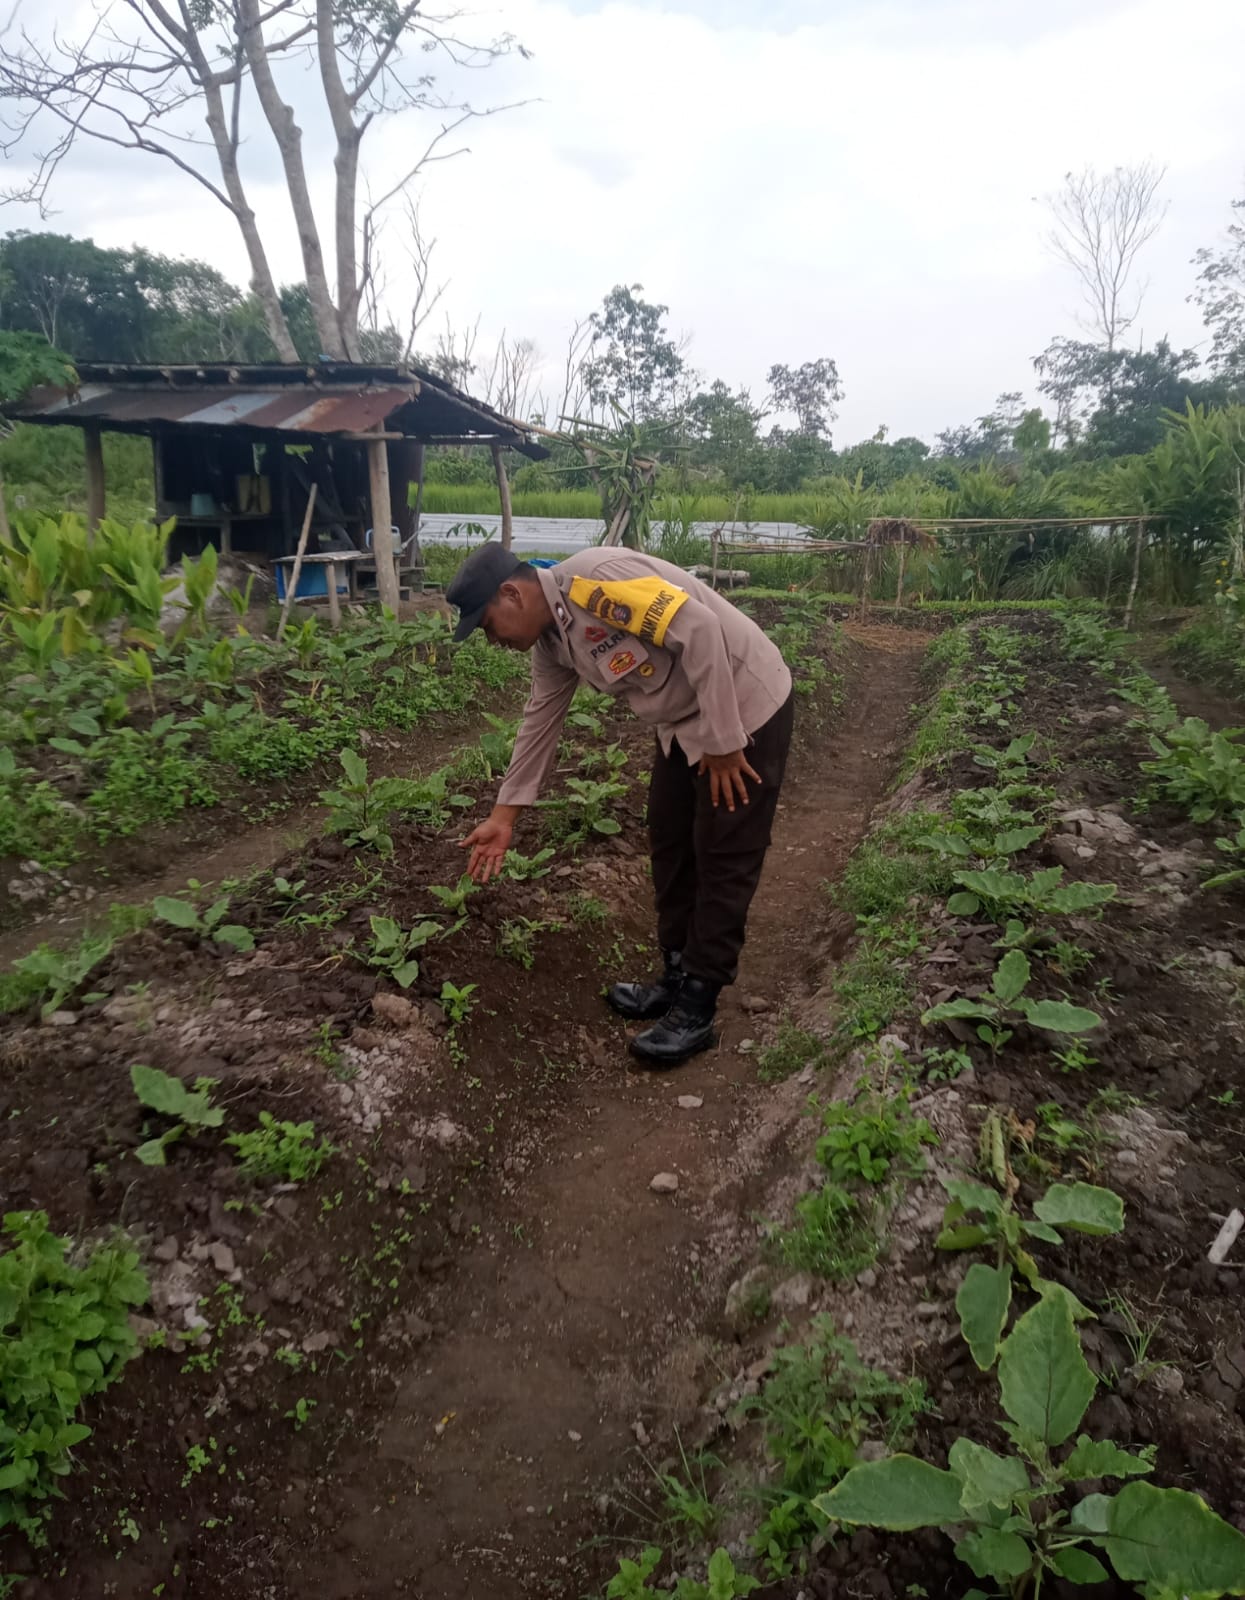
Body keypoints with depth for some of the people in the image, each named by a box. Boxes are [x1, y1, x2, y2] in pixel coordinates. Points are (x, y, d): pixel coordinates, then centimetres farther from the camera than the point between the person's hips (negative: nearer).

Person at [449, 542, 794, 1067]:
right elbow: (539, 724, 12)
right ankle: (677, 978, 28)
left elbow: (699, 630, -29)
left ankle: (696, 1009, 7)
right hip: (684, 722, 9)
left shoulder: (595, 579, -26)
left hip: (745, 706, -9)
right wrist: (503, 815, 13)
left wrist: (722, 742, -24)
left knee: (722, 859, -2)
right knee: (671, 847, 14)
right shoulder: (551, 640, 3)